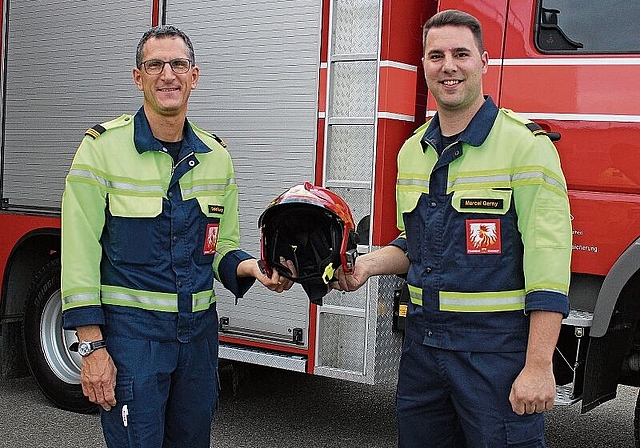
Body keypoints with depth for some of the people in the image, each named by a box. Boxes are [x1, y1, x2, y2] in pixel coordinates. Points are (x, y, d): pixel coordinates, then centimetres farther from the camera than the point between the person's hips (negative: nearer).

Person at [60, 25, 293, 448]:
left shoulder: (216, 155, 7)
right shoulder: (104, 146, -9)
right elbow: (80, 253, -11)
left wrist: (253, 268, -10)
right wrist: (91, 346, -15)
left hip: (199, 329, 5)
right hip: (131, 330, -5)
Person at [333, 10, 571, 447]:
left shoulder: (525, 144, -11)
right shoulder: (413, 150, 11)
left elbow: (548, 265, -16)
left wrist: (538, 366, -20)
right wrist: (368, 265, 3)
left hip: (496, 349, -6)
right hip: (423, 341, 7)